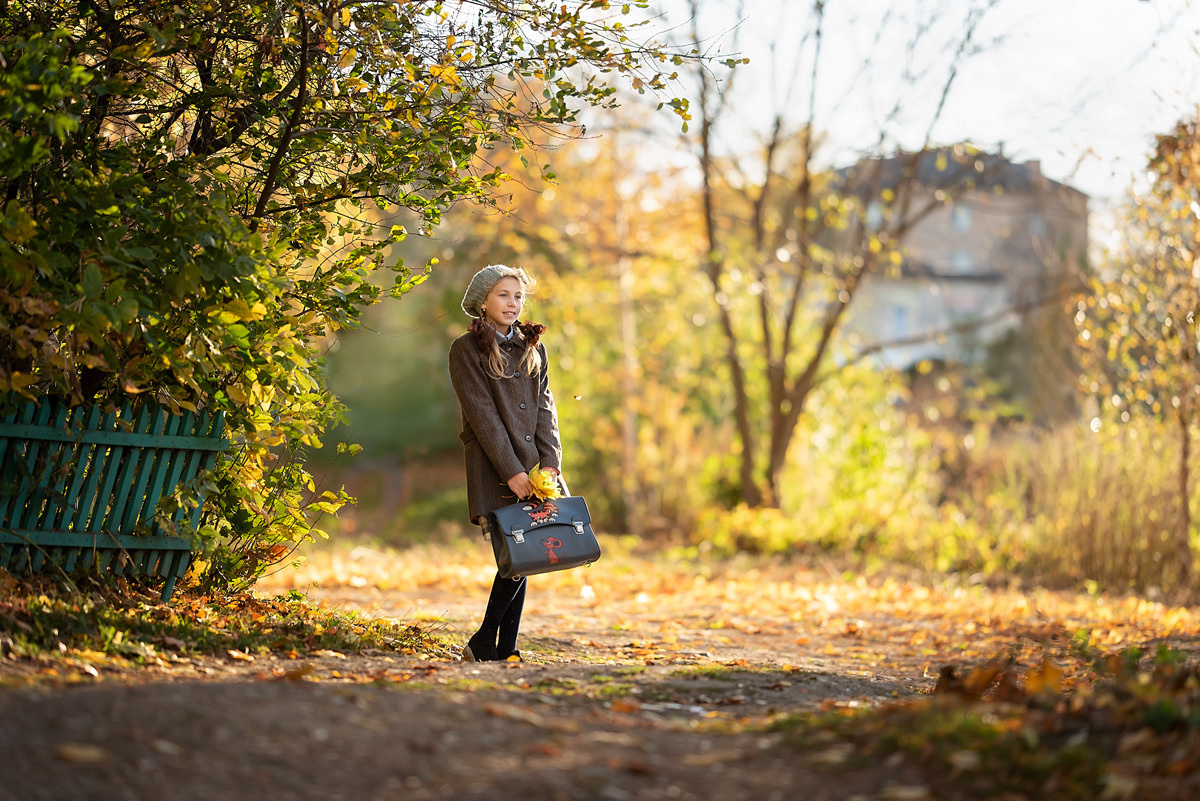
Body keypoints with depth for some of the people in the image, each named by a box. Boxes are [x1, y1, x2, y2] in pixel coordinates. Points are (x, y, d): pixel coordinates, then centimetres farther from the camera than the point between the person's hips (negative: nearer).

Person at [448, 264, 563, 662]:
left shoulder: (533, 349, 17)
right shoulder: (466, 349, -1)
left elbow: (544, 407, 10)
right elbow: (482, 414, -9)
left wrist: (549, 463, -5)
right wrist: (511, 472, -15)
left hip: (531, 463, 5)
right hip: (492, 466, -5)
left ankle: (505, 648, 6)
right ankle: (483, 642, 1)